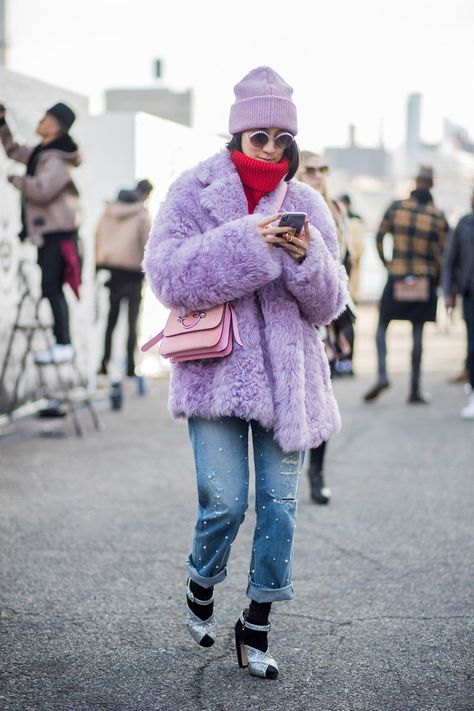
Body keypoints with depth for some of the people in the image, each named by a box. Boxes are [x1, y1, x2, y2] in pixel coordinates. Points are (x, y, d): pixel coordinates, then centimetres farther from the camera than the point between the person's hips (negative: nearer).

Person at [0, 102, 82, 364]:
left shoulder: (57, 159, -16)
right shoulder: (41, 152, 14)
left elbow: (42, 189, -28)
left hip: (58, 233, -10)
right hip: (47, 231, 10)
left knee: (52, 288, -12)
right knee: (52, 289, 12)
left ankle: (63, 346, -11)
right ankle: (61, 342, 18)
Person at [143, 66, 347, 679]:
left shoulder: (306, 208, 10)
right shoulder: (193, 194, 2)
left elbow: (328, 306, 9)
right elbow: (168, 274, -11)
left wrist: (309, 259, -11)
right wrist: (244, 242, -20)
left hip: (287, 372, 3)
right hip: (217, 368, -3)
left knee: (279, 501, 1)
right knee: (224, 501, -8)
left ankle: (256, 629, 17)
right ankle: (200, 589, 25)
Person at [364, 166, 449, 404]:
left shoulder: (396, 207, -2)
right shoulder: (438, 216, -3)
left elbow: (379, 236, 1)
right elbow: (442, 252, -4)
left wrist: (385, 262, 14)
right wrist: (440, 280, 10)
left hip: (397, 277, 0)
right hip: (425, 280, 0)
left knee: (382, 326, 13)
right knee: (418, 334, 4)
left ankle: (382, 375, -7)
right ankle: (415, 389, 4)